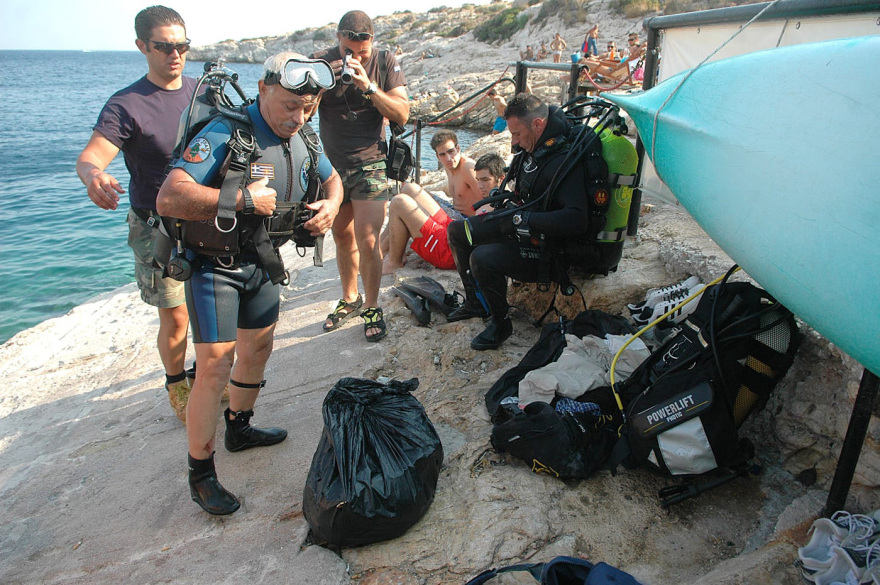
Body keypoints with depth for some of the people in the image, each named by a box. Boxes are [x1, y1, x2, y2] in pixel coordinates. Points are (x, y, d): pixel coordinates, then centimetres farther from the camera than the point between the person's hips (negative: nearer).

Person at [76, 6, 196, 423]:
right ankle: (177, 388, 27)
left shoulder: (201, 92, 4)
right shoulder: (127, 106, -13)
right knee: (175, 319, 2)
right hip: (158, 229, -4)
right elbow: (89, 157, -23)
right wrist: (93, 175, -47)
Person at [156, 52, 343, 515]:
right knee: (214, 368, -9)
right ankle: (200, 474, 7)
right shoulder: (225, 135, -23)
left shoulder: (304, 141, 0)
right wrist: (243, 199, -30)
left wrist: (331, 204, -4)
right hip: (213, 266, -7)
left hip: (262, 263, 8)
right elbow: (168, 199, -31)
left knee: (258, 349, 18)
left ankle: (239, 428, 42)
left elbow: (331, 178, 19)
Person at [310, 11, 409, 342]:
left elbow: (402, 115, -13)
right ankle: (349, 299, 31)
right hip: (332, 165, 3)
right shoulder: (320, 63, -3)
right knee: (342, 238, 14)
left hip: (370, 165, -3)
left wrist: (368, 86, -25)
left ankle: (371, 307, 8)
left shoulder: (385, 62, -6)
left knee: (367, 242, -11)